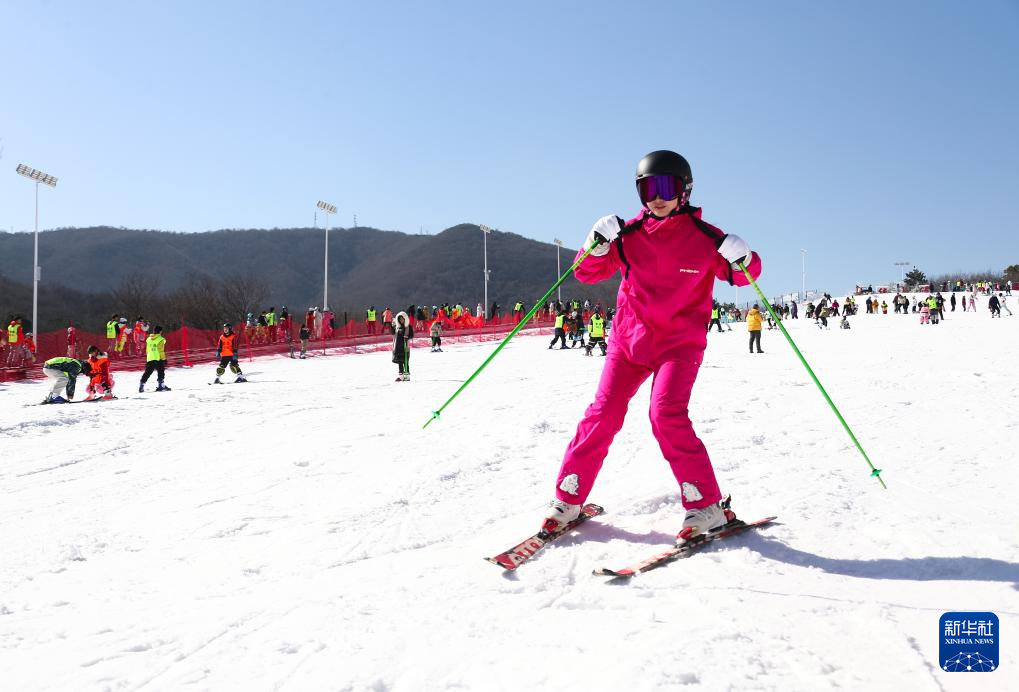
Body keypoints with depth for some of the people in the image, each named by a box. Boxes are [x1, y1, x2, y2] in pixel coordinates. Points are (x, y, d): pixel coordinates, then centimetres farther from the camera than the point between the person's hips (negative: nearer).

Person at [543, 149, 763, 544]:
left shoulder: (704, 238, -5)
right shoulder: (629, 234, -1)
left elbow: (742, 275, 8)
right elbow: (588, 273, 2)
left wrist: (742, 259, -15)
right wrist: (598, 244, -18)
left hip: (680, 343, -2)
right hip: (629, 338, 2)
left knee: (666, 415, -20)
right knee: (603, 414, -6)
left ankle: (707, 508, -7)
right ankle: (568, 499, 6)